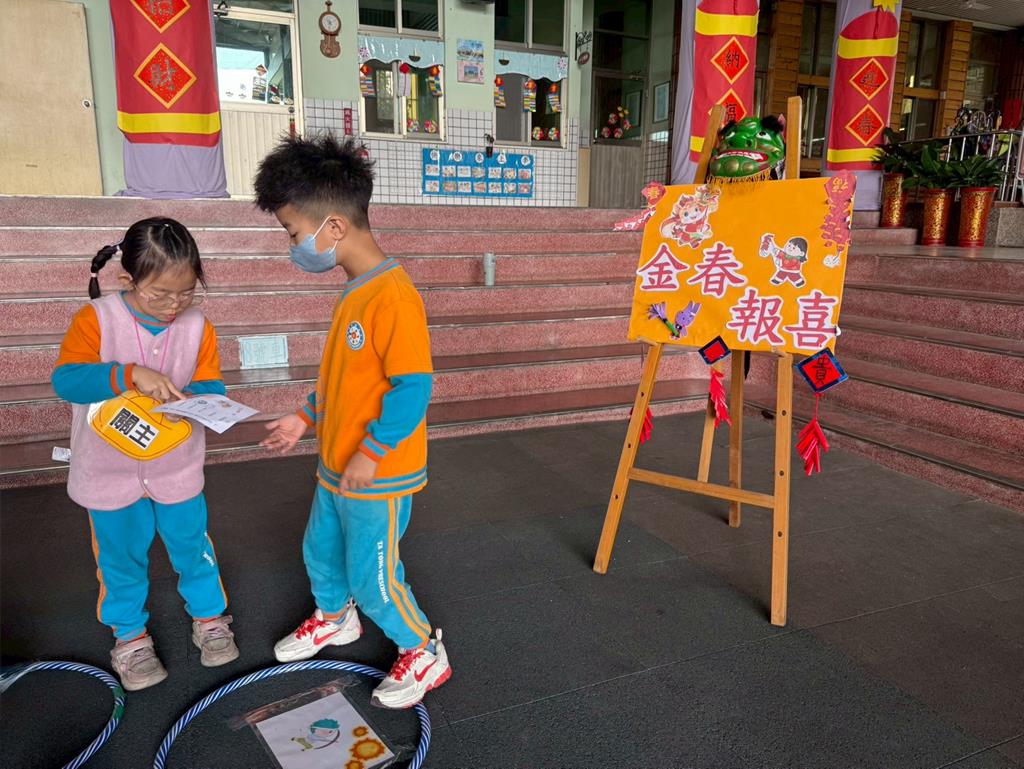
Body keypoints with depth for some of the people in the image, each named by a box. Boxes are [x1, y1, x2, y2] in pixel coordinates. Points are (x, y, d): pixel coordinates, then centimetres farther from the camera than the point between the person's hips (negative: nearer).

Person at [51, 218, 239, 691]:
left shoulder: (196, 326, -10)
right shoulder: (96, 319, -17)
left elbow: (211, 386, -7)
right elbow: (65, 380, -27)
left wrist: (189, 400, -29)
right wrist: (130, 374, -41)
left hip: (177, 468, 2)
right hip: (110, 471, -1)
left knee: (193, 546, 15)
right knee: (122, 558, 15)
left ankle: (209, 617, 38)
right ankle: (130, 635, 37)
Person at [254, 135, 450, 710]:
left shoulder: (393, 297, -26)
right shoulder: (357, 290, 5)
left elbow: (412, 387, -27)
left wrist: (371, 453, -23)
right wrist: (307, 417, 19)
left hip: (377, 475, -9)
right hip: (337, 466, 10)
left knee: (372, 576, 5)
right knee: (322, 549, 27)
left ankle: (425, 654, 28)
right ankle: (335, 618, 54)